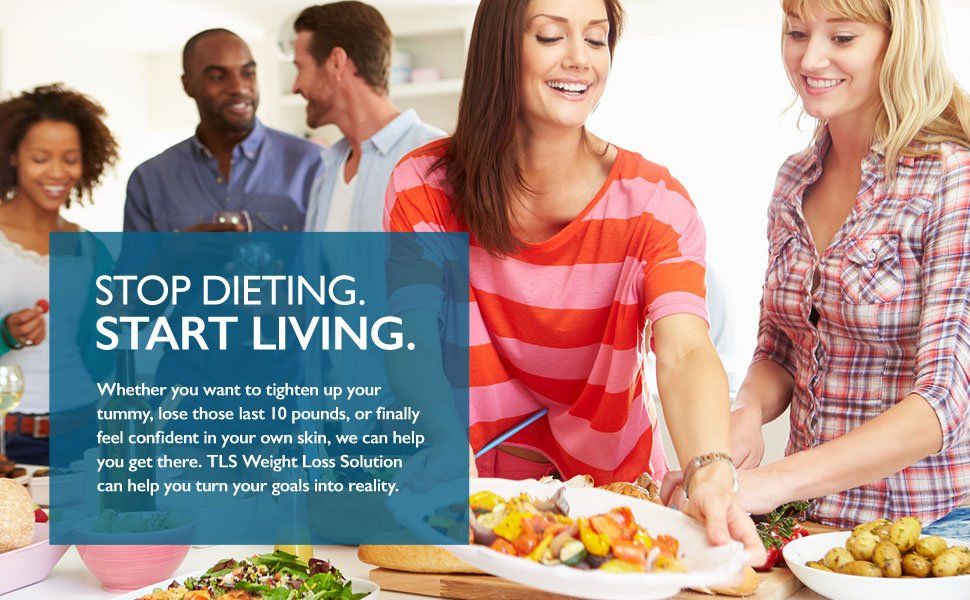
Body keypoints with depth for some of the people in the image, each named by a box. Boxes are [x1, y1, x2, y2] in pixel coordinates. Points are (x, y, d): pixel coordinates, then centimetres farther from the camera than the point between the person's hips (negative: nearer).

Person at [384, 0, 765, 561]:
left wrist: (711, 473, -45)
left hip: (610, 479, 0)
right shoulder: (425, 185, -7)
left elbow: (685, 353, -25)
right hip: (472, 493, 0)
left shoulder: (653, 200, -10)